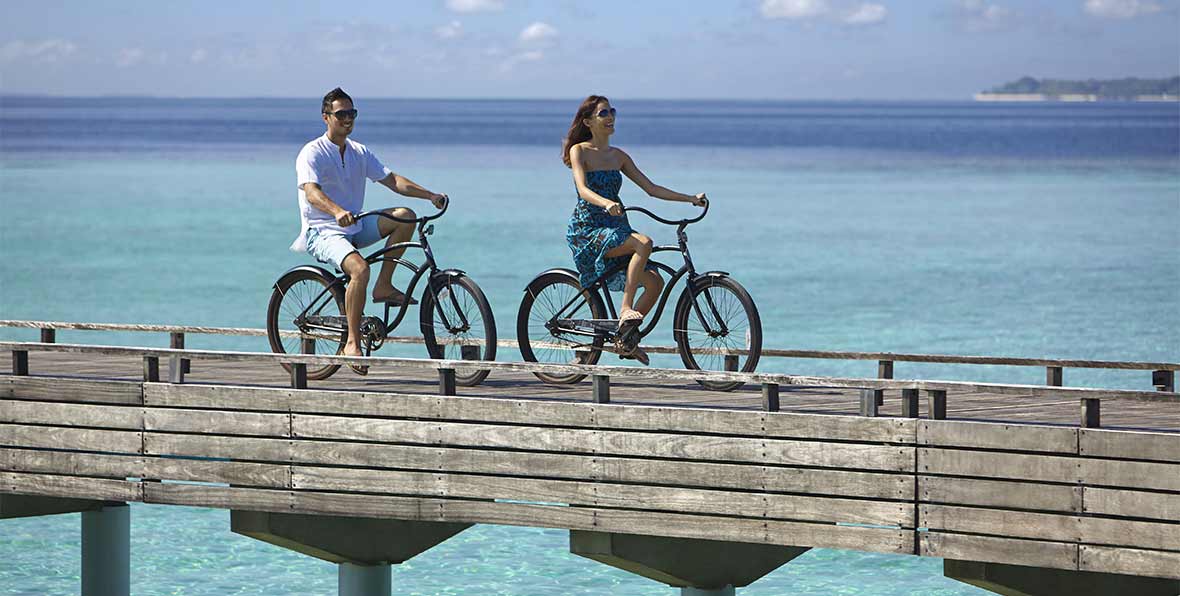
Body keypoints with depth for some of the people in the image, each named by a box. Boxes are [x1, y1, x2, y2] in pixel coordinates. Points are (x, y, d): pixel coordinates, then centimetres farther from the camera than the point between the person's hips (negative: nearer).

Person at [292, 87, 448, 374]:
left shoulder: (359, 153, 12)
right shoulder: (312, 153, -11)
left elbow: (392, 180, 7)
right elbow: (312, 192, -28)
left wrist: (430, 195, -7)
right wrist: (338, 212, -48)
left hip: (355, 228, 7)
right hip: (322, 232, -7)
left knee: (405, 216, -11)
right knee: (360, 269, -34)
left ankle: (383, 286, -4)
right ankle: (352, 343, -27)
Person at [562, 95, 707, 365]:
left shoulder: (618, 156, 14)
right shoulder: (579, 151, -3)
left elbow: (651, 188, 14)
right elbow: (583, 189, -19)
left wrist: (690, 198, 5)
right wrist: (606, 204, -40)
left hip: (614, 230, 6)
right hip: (587, 230, -6)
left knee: (654, 281, -11)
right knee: (644, 242, -32)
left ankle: (625, 339, 2)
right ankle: (626, 309, -28)